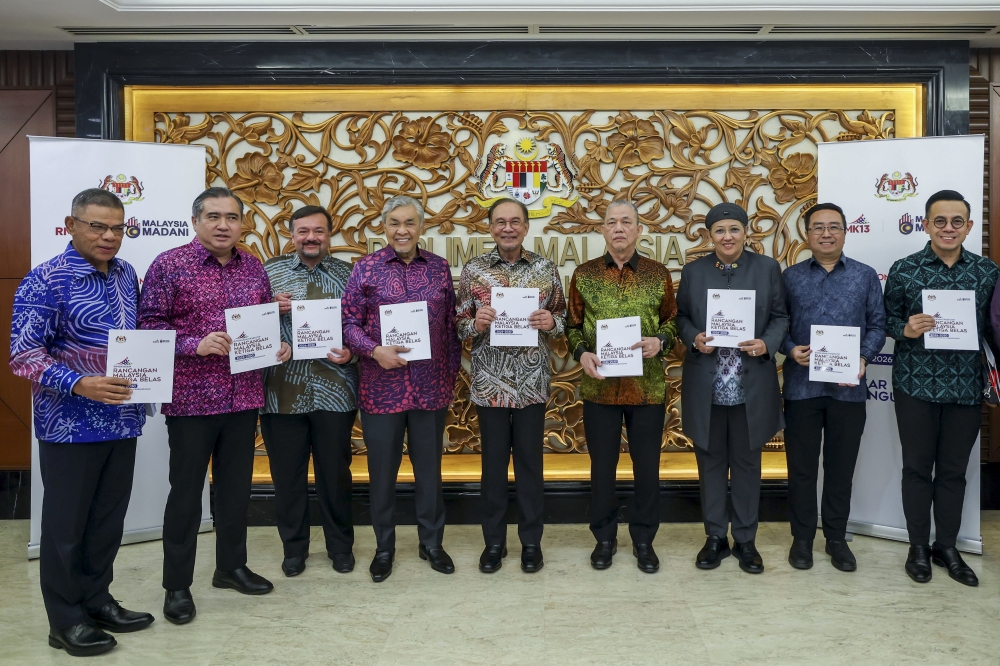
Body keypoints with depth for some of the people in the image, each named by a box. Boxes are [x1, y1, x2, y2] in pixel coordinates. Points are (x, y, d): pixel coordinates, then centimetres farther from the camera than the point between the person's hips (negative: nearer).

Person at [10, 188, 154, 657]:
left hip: (123, 420, 6)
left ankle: (97, 600, 32)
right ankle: (66, 621, 21)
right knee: (67, 524, 7)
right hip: (71, 425, -6)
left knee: (108, 519, 16)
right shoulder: (45, 281, -12)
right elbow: (23, 354, -16)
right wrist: (79, 384, -28)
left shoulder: (126, 275, 8)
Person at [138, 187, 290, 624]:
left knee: (236, 486, 15)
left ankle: (231, 566, 32)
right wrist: (196, 345, -22)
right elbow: (149, 324, -9)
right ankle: (177, 585, 19)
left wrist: (279, 345, -1)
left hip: (244, 397, 5)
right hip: (191, 399, -5)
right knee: (186, 490, 5)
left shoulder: (253, 268, 10)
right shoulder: (169, 265, -6)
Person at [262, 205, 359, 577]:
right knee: (287, 474, 10)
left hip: (333, 390, 0)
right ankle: (294, 547, 27)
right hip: (282, 390, 1)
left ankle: (341, 545, 27)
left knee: (335, 472, 10)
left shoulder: (347, 274, 5)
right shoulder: (270, 272, 5)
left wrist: (351, 354, -12)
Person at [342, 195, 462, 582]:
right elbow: (349, 322, -2)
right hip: (381, 387, -1)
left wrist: (452, 372, 7)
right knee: (382, 471, 10)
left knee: (429, 468, 13)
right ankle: (384, 547, 27)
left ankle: (431, 543, 29)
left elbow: (450, 324, 9)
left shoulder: (439, 267, 6)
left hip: (432, 388, 2)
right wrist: (375, 351, -18)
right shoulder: (366, 268, -1)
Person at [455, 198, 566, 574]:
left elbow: (563, 318, 8)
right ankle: (494, 541, 24)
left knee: (530, 462, 9)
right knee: (493, 462, 9)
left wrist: (551, 322, -14)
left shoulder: (546, 269, 2)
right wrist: (475, 324, -18)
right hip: (489, 382, 0)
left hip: (532, 382, 0)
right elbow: (459, 325, 3)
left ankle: (531, 540, 24)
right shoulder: (473, 270, 1)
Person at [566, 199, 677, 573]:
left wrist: (660, 341, -12)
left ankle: (643, 540, 25)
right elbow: (572, 326, 7)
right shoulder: (583, 275, 2)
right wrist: (581, 353, -12)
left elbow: (671, 320, 8)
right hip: (599, 388, 0)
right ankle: (604, 537, 27)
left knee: (647, 467, 8)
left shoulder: (659, 274, 2)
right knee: (602, 466, 10)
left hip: (648, 387, 0)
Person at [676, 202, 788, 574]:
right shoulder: (693, 271, 6)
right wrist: (693, 338, -12)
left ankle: (745, 540, 22)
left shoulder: (767, 268, 3)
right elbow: (681, 316, 9)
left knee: (746, 463, 9)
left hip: (752, 385, -1)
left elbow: (780, 316, 4)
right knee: (711, 462, 10)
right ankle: (715, 537, 24)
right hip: (705, 385, 1)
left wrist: (767, 344, -14)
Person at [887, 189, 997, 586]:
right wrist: (905, 329, -19)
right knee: (918, 467, 8)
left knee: (954, 469, 11)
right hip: (916, 384, -2)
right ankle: (918, 547, 23)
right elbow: (888, 319, 2)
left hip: (966, 386, 2)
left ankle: (947, 547, 27)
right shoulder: (904, 270, -4)